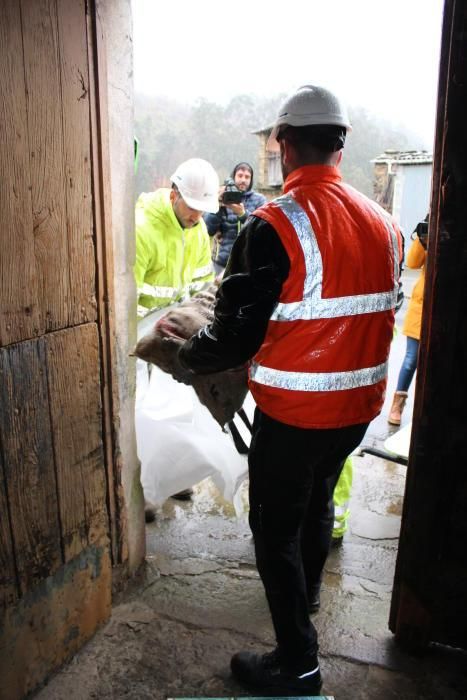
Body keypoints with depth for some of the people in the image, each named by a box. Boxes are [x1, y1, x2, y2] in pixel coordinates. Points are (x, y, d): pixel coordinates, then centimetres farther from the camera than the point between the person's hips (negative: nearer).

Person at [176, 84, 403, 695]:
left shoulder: (275, 226, -20)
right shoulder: (383, 222, 1)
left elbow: (236, 334, -19)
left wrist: (186, 359, 0)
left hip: (293, 413, -7)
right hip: (359, 406, 7)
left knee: (275, 528, 11)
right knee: (318, 499, 29)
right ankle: (305, 589, 54)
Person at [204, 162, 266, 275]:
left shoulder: (259, 200, 7)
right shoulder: (221, 198, 8)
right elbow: (209, 230, -1)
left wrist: (243, 214, -21)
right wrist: (218, 205, -14)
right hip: (222, 261, 1)